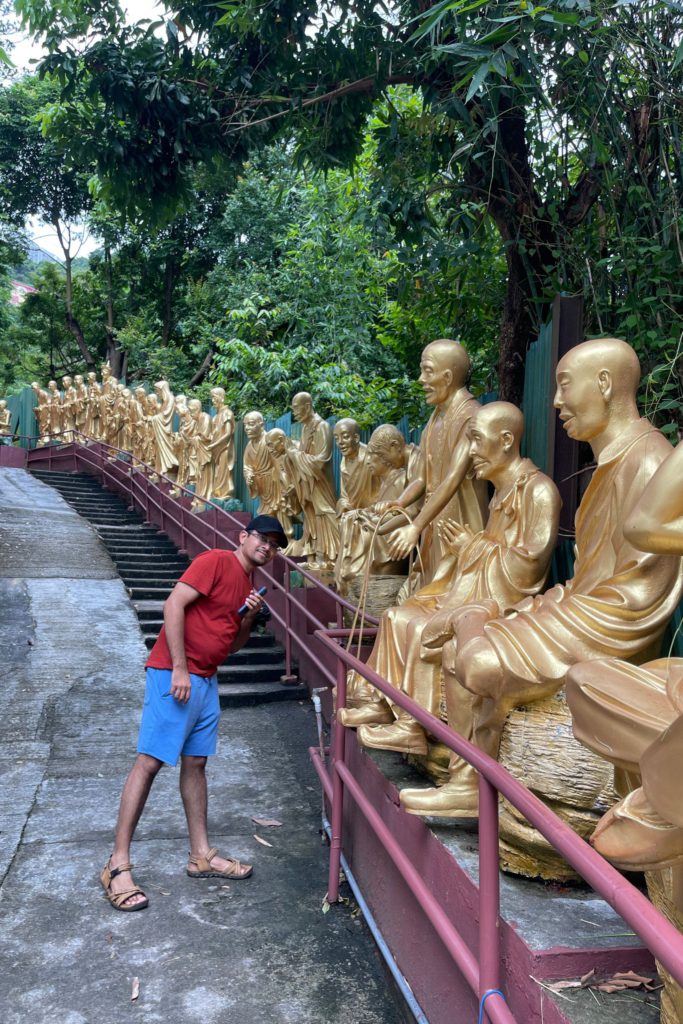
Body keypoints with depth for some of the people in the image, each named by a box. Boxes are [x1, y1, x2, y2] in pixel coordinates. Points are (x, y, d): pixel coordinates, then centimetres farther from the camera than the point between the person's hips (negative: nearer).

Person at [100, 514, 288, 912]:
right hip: (175, 675, -9)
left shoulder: (248, 587, 16)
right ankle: (118, 865, -3)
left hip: (206, 681, 9)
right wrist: (180, 669, -20)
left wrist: (249, 618, 0)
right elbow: (174, 605, -18)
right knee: (150, 761, -7)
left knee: (196, 763, 13)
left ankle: (202, 855, 21)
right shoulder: (216, 561, -9)